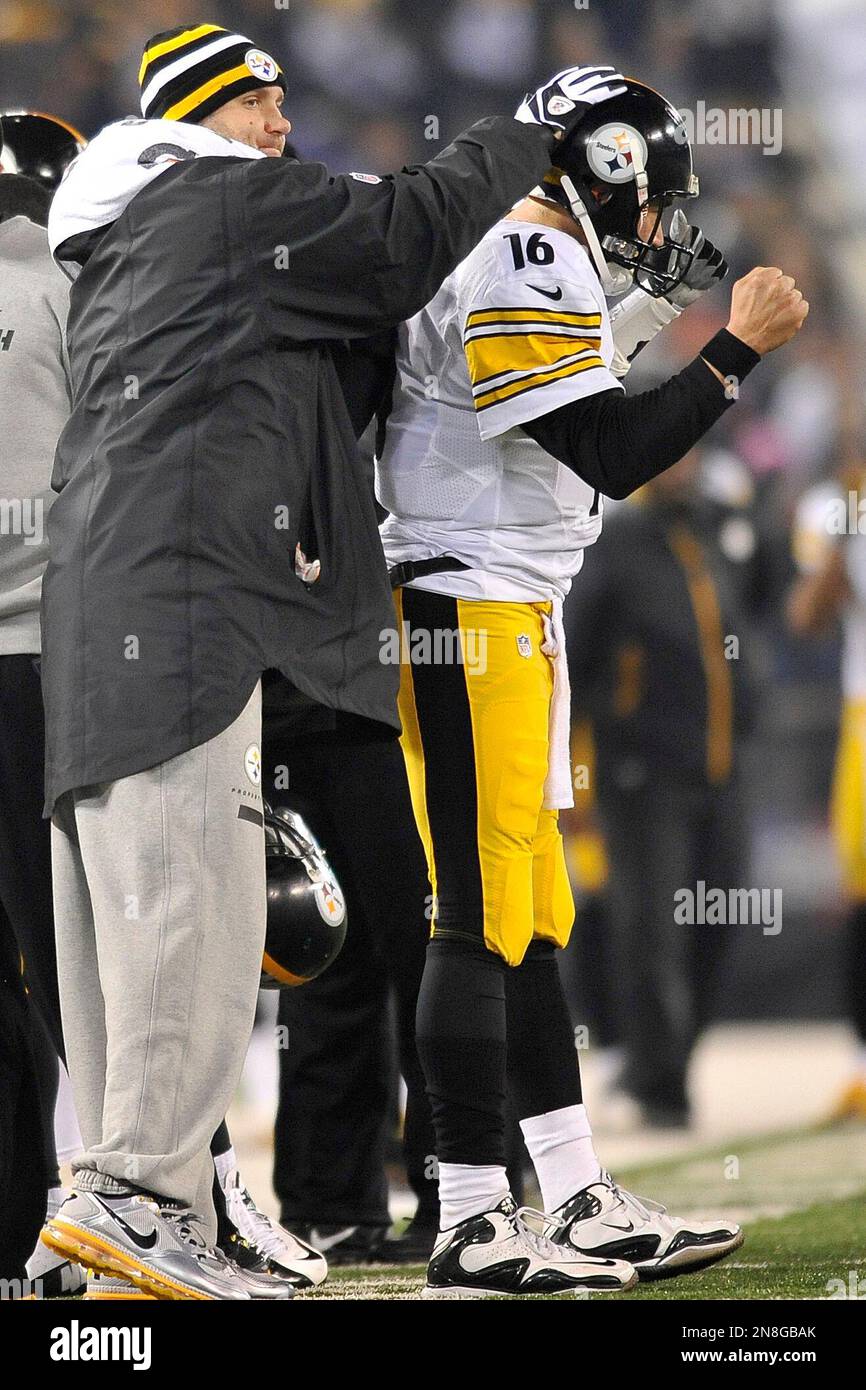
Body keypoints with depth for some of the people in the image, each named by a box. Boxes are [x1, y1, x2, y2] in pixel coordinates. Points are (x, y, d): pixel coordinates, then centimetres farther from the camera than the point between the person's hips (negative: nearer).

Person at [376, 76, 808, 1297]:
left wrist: (650, 314, 22)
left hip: (505, 619, 11)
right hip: (465, 613, -11)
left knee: (532, 915, 11)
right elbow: (611, 458, -19)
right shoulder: (534, 267, -14)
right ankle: (475, 1231, -8)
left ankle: (583, 1205, 15)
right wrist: (738, 349, -12)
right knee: (485, 914, -9)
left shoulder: (529, 258, 18)